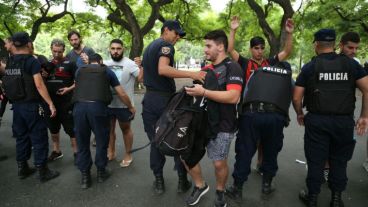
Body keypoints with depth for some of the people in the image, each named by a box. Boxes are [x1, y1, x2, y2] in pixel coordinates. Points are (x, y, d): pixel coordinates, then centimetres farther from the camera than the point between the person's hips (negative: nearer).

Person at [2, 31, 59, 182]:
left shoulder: (10, 62, 8)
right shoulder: (32, 61, -13)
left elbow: (8, 83, 12)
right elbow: (39, 85, -19)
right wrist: (50, 104, -17)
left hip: (16, 105, 7)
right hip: (31, 105, -7)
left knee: (21, 137, 17)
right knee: (39, 138, 1)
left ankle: (22, 168, 26)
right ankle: (42, 171, 7)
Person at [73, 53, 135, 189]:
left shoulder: (79, 71, 24)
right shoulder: (107, 71, 18)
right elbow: (122, 94, 18)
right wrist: (130, 107, 33)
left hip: (79, 106, 3)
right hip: (98, 107, -2)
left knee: (82, 142, 14)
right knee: (101, 140, 15)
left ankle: (85, 176, 22)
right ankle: (101, 172, 28)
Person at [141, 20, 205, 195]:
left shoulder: (149, 47, 19)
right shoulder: (166, 45, -8)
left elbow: (141, 76, 22)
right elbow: (163, 69, -28)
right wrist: (191, 74, -32)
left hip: (149, 99, 7)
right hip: (165, 99, -7)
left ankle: (158, 182, 17)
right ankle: (182, 181, 16)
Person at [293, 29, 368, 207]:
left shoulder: (309, 67, -1)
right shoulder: (351, 64, 3)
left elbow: (296, 98, -3)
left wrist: (300, 114, 14)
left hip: (317, 120, -2)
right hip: (344, 120, 2)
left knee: (316, 160, 8)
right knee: (339, 161, 15)